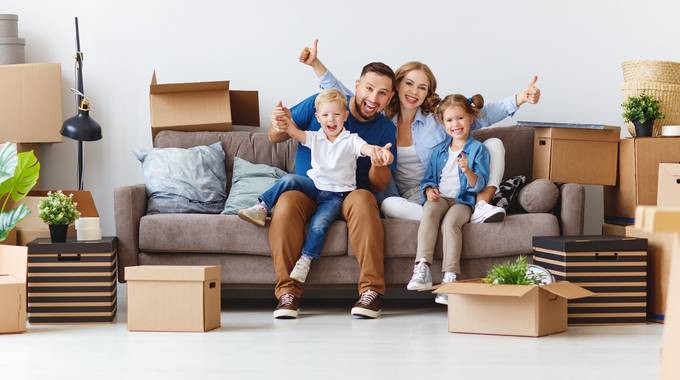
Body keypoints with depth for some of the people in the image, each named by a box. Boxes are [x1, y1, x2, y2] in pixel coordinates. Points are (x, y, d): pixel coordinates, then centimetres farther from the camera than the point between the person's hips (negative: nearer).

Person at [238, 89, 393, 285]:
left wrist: (377, 151, -47)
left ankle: (305, 260, -16)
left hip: (337, 194, -3)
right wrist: (284, 120, -28)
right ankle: (262, 208, -18)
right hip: (315, 186, 3)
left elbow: (365, 147, -23)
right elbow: (294, 132, -8)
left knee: (319, 224, -26)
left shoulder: (351, 140, -3)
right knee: (289, 180, -25)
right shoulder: (314, 138, 8)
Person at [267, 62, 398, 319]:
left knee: (363, 200, -35)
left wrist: (379, 166, -20)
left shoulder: (385, 129, 5)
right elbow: (275, 138, 8)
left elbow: (380, 185, 4)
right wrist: (280, 128, -17)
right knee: (287, 203, -34)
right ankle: (287, 291, -30)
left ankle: (371, 289, -33)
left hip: (350, 195, 1)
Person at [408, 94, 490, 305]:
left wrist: (468, 171, -23)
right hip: (439, 197, 3)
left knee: (450, 222, -35)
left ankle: (450, 277, -38)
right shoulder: (438, 151, 19)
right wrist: (429, 190, -1)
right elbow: (428, 178, 22)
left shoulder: (478, 149, 5)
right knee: (429, 212, -33)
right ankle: (422, 268, -43)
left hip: (463, 200, -3)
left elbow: (479, 185, -3)